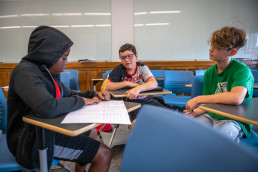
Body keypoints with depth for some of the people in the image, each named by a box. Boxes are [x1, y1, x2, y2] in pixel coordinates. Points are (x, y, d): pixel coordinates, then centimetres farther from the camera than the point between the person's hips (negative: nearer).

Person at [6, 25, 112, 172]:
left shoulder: (48, 71, 6)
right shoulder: (26, 72, -22)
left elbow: (68, 94, 16)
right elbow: (47, 108, -37)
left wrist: (93, 95, -1)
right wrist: (81, 101, -20)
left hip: (48, 129, 10)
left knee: (91, 132, 27)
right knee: (104, 154, -12)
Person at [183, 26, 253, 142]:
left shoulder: (242, 70, -12)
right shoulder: (209, 73, 6)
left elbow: (236, 98, -33)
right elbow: (208, 104, 9)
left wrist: (198, 99, -27)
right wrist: (195, 112, -12)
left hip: (235, 121, -5)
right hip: (211, 116, 5)